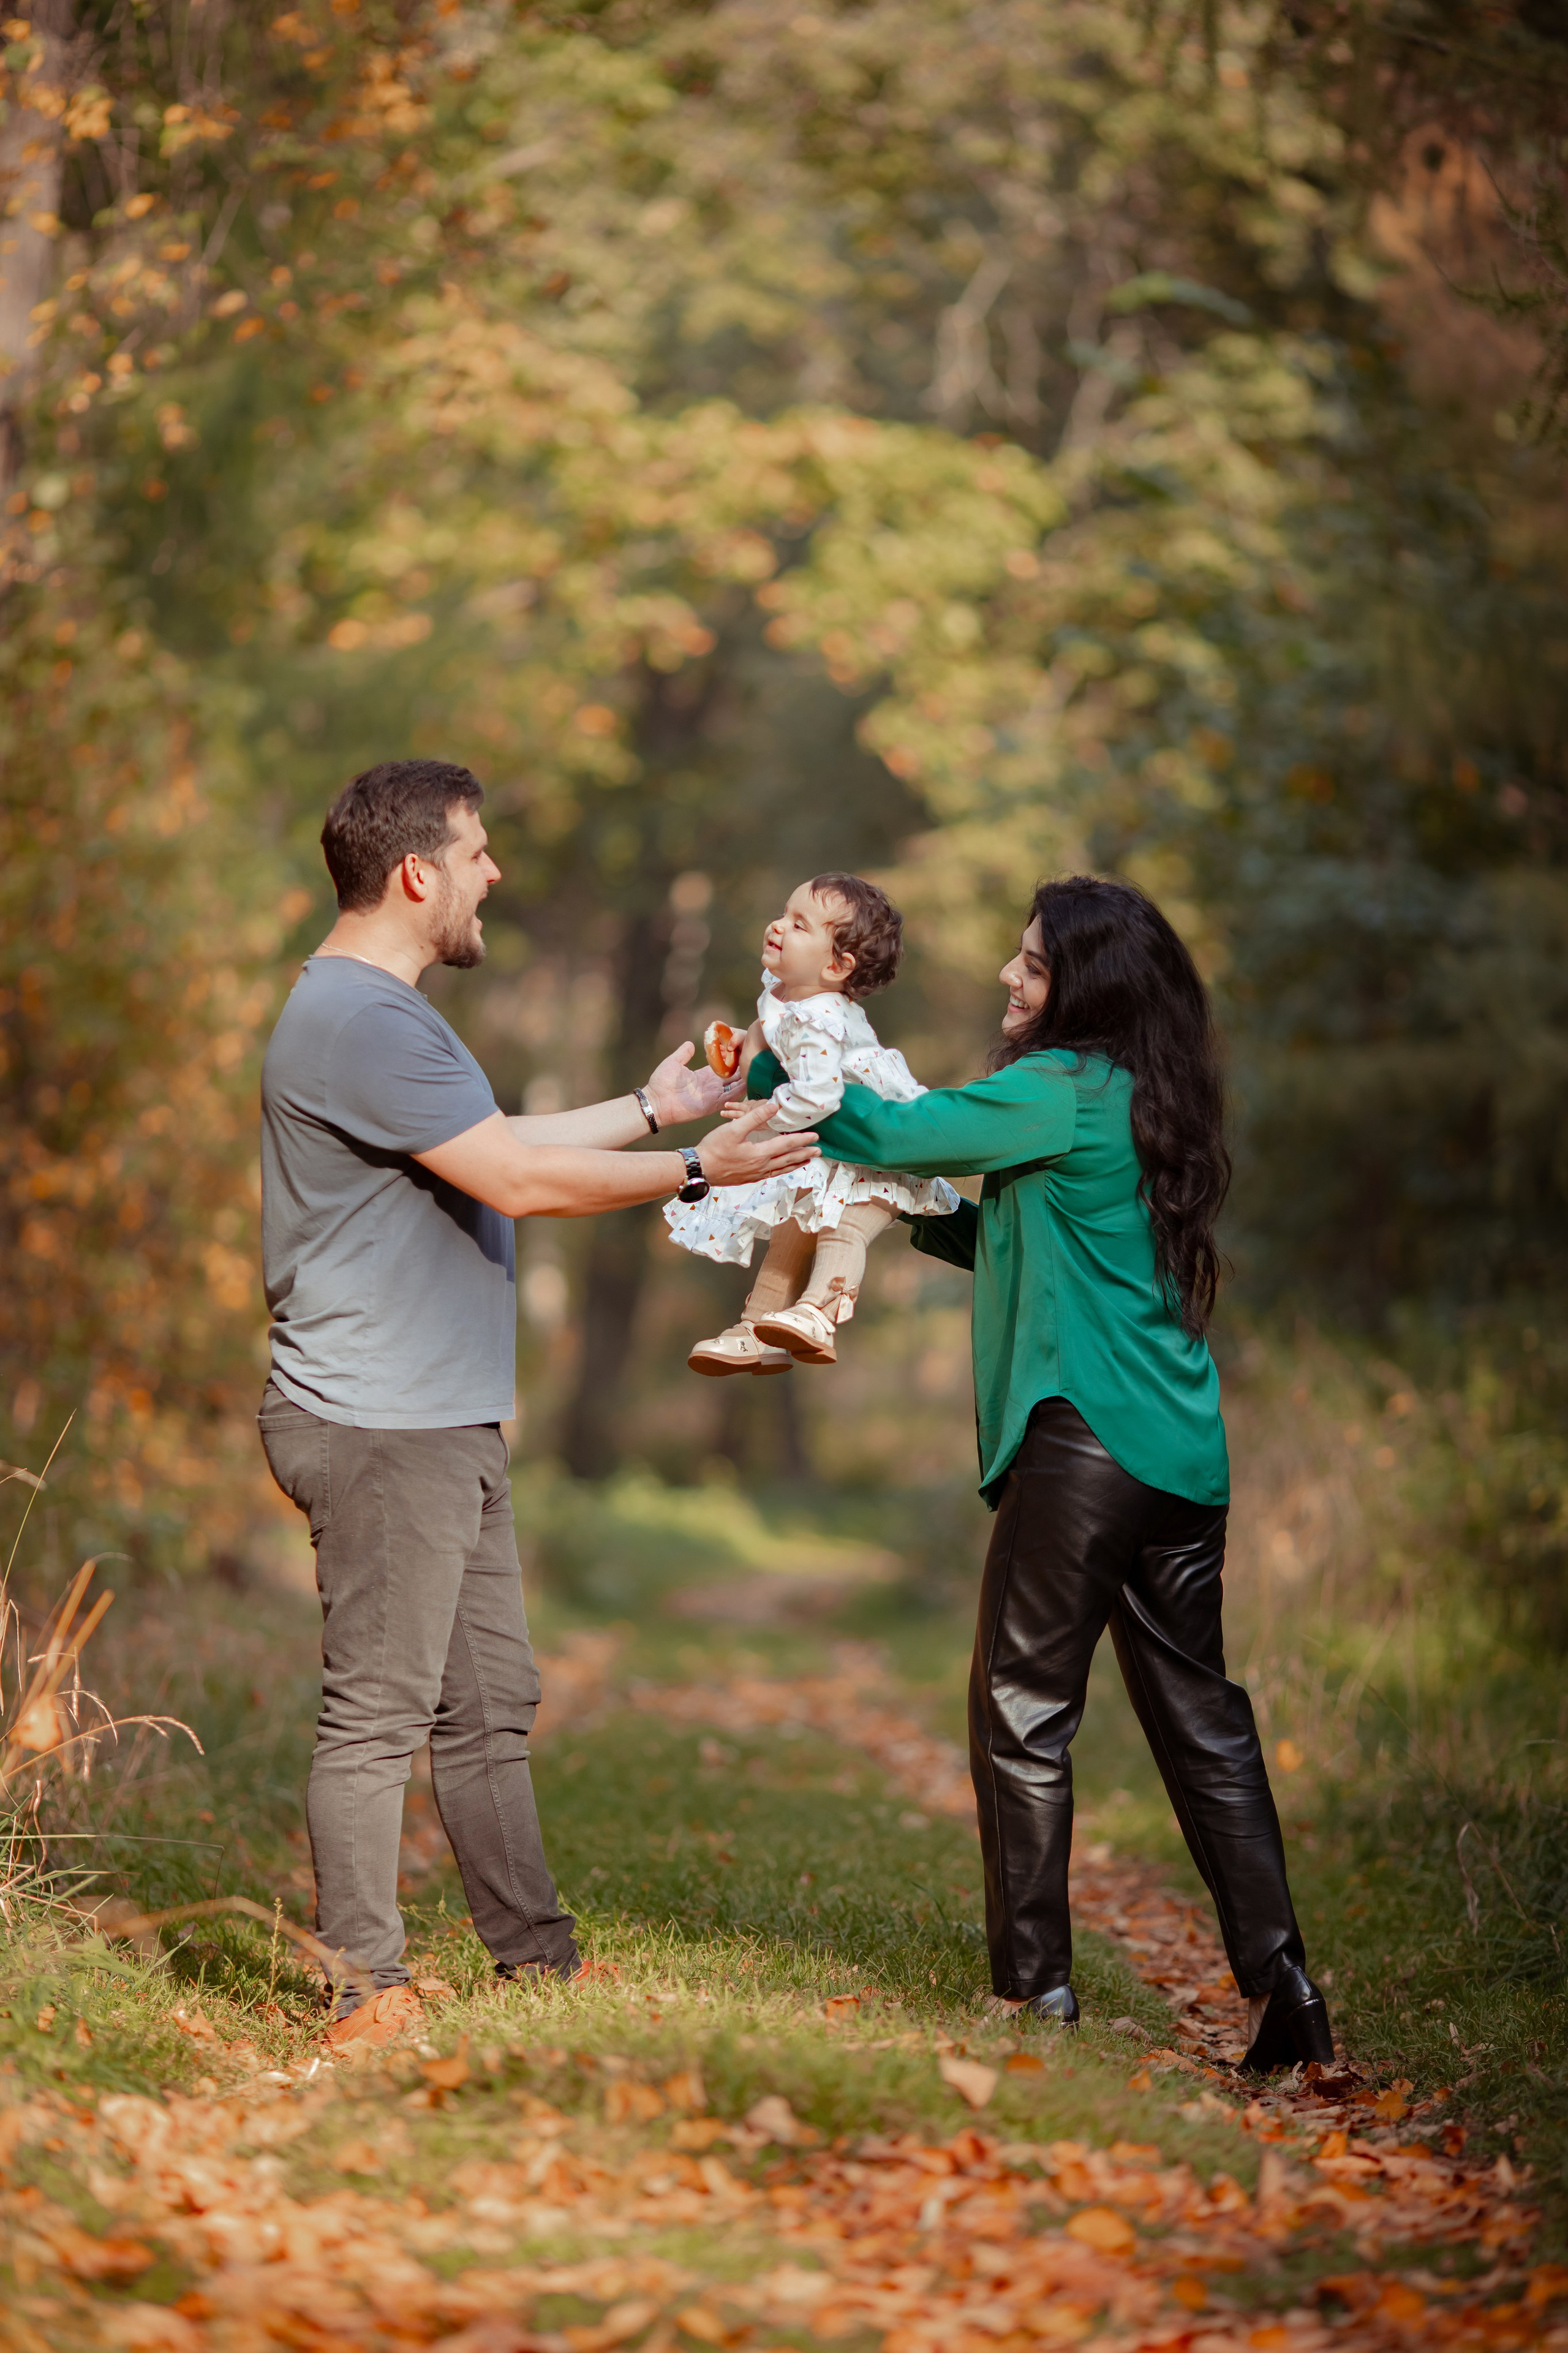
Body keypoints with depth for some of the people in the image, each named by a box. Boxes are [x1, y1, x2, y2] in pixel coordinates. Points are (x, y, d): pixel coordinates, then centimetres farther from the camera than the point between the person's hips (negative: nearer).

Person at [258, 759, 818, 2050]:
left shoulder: (387, 1013, 18)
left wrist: (651, 1108, 31)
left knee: (491, 1704, 14)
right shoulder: (357, 1019, -17)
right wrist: (698, 1168, -11)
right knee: (379, 1713, -5)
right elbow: (517, 1179, -19)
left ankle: (536, 1957, 21)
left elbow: (497, 1150, 27)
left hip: (448, 1428, 11)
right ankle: (366, 1993, 1)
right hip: (379, 1427, -11)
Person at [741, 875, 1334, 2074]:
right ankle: (1279, 1979, 6)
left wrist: (771, 1066, 4)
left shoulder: (1064, 1091, -10)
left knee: (1023, 1708, 1)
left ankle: (1034, 1983, 4)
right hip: (1185, 1448, 9)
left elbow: (892, 1134, -9)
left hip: (1084, 1437, -8)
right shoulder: (1148, 1103, 17)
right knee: (1199, 1715, 9)